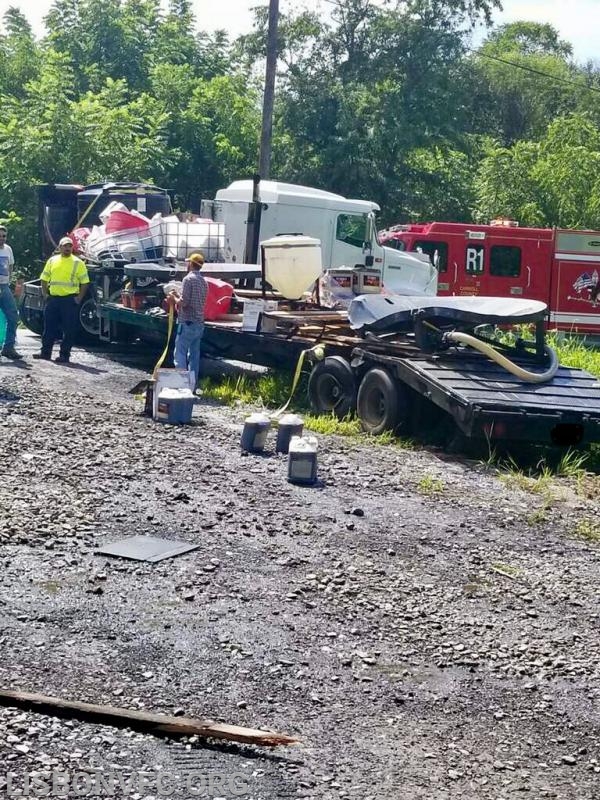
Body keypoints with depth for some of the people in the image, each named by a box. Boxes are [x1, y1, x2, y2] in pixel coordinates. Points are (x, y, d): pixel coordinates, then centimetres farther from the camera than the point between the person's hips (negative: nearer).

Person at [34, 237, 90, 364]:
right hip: (53, 298, 4)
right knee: (49, 327, 8)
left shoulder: (77, 263, -1)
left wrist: (79, 298, -8)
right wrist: (45, 294, 6)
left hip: (70, 299, -4)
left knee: (69, 329, -2)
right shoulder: (52, 260, 11)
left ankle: (65, 355, 4)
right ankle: (45, 352, 17)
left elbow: (85, 282, -1)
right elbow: (44, 279, 16)